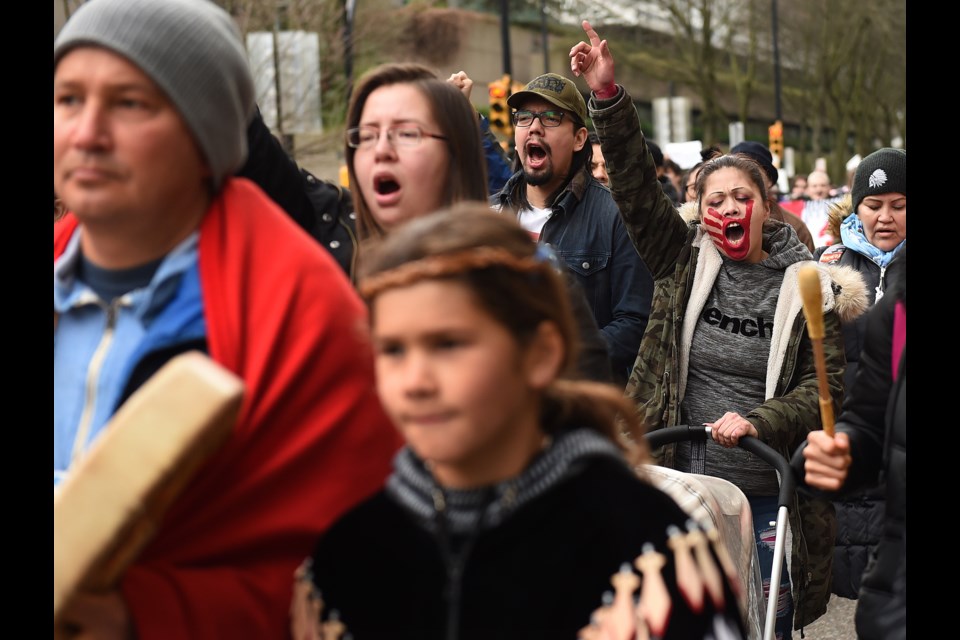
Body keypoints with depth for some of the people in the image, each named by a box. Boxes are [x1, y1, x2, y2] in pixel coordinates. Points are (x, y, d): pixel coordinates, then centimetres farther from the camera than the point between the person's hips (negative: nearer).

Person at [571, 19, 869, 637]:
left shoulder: (806, 285, -2)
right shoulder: (686, 264, 2)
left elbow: (827, 381, -4)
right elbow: (636, 187, -6)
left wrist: (757, 422, -19)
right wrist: (607, 97, -16)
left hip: (768, 493, -1)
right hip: (682, 485, 2)